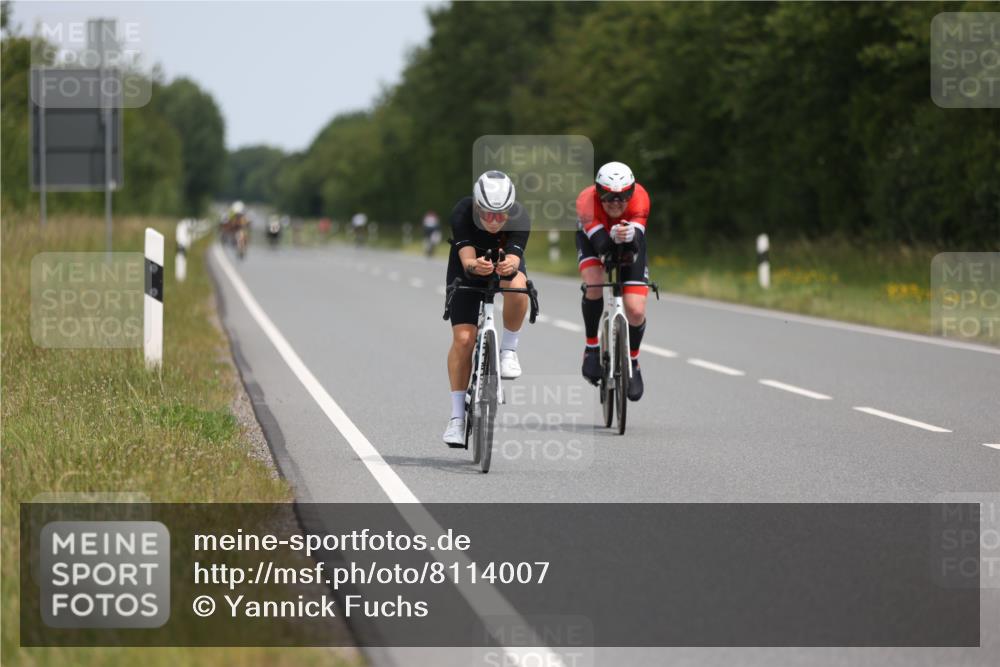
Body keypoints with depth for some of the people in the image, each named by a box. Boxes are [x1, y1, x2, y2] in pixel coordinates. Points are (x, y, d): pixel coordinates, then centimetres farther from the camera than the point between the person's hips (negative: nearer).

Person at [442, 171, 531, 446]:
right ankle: (457, 416, -5)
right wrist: (475, 266, -64)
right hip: (468, 270, 0)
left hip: (505, 262, 0)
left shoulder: (520, 219, -32)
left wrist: (510, 266, -66)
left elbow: (514, 259, -42)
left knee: (517, 286, -37)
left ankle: (508, 350, -13)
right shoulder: (462, 214, -33)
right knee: (463, 338, -14)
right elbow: (467, 259, -41)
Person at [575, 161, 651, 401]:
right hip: (592, 235, -1)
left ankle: (633, 363, 16)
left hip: (630, 242, 1)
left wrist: (630, 236, -68)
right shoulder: (586, 201, -39)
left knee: (636, 311, -12)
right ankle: (592, 346, -8)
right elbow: (600, 245, -46)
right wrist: (613, 238, -68)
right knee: (593, 285, -31)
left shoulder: (639, 197, -37)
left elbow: (638, 244, -45)